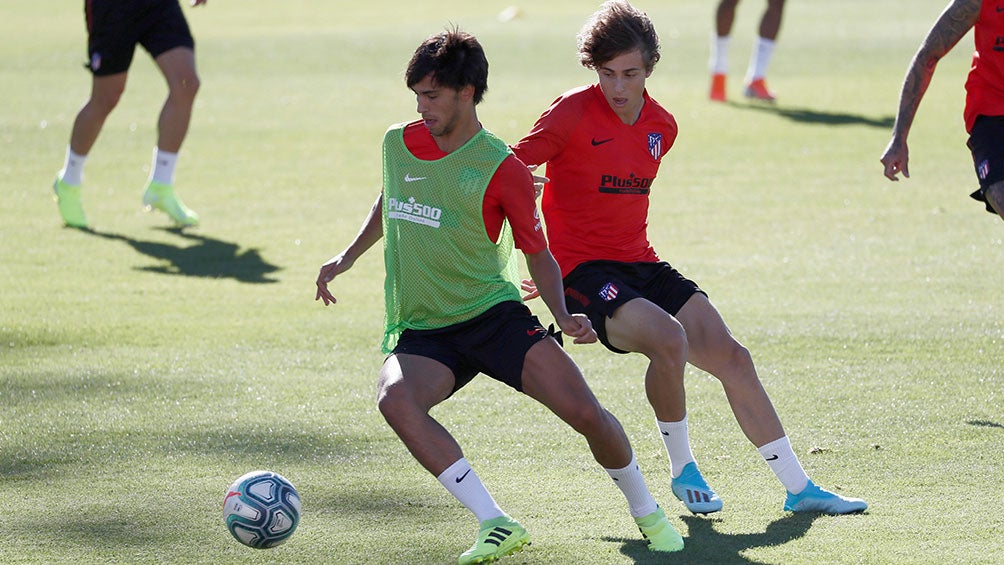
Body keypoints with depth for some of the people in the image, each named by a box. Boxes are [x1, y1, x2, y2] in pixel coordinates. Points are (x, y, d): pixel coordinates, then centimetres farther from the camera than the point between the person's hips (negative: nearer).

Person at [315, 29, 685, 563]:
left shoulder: (503, 169, -7)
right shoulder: (398, 144, 5)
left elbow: (538, 254, 1)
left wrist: (562, 316, -14)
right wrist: (347, 257, 18)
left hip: (495, 314, -2)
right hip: (421, 332, 2)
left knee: (584, 412, -16)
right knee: (395, 401, -32)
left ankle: (646, 512, 15)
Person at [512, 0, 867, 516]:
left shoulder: (662, 127, 9)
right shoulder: (573, 114, -11)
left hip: (640, 263, 7)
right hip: (583, 270, -7)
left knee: (731, 357, -2)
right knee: (668, 338, -31)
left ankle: (798, 489, 7)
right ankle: (683, 473, -9)